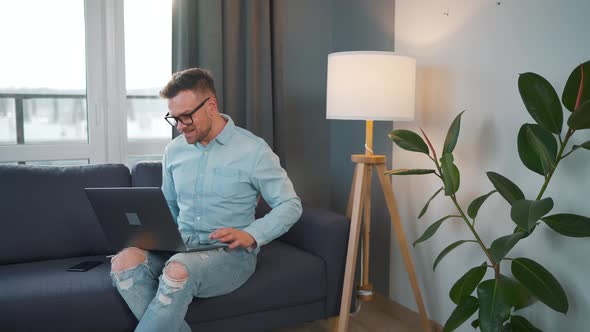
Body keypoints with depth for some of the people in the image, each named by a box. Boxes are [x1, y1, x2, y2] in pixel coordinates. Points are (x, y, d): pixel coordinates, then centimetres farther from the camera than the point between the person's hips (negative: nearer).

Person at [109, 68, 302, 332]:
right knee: (124, 260, -26)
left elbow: (290, 205, -4)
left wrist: (251, 235, -19)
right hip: (180, 246, 5)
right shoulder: (174, 150, 10)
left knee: (179, 270, -37)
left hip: (231, 253, -5)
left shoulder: (253, 150, -6)